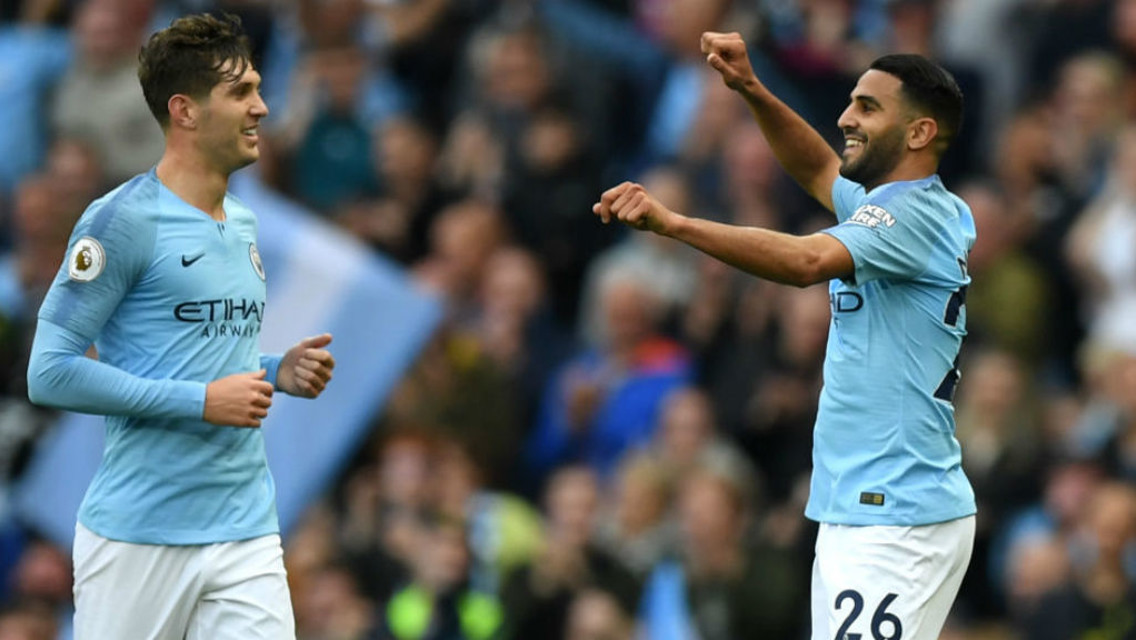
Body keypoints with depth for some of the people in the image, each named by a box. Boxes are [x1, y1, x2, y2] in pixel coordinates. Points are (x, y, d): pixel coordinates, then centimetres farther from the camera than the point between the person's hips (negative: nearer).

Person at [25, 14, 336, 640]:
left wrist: (279, 373, 8)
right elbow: (50, 372, -14)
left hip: (247, 534, 6)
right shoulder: (123, 220, -9)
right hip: (140, 536, -6)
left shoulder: (243, 224, 16)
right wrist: (201, 401, -16)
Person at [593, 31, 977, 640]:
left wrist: (671, 221, -36)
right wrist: (750, 89, 16)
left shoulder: (916, 214, -13)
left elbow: (807, 260, -30)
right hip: (860, 515, 10)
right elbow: (818, 169, 32)